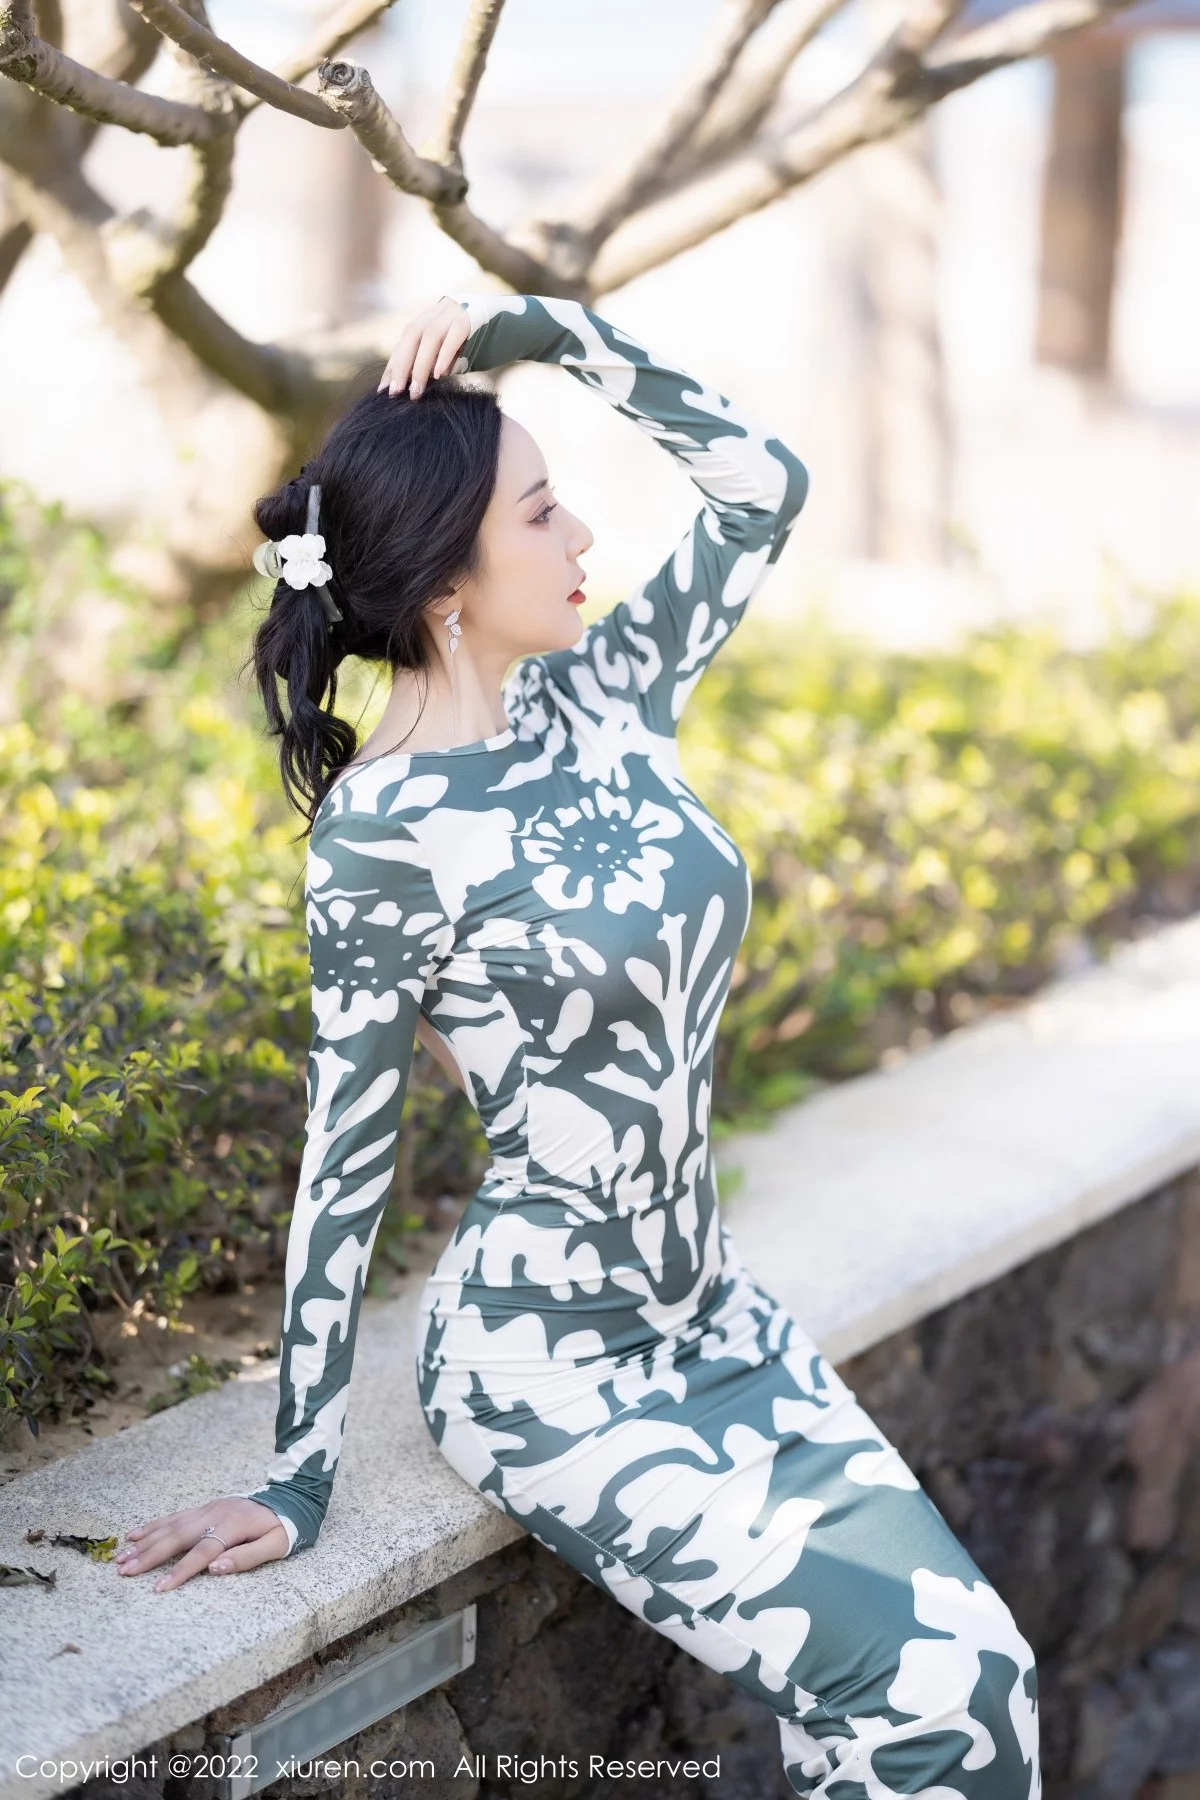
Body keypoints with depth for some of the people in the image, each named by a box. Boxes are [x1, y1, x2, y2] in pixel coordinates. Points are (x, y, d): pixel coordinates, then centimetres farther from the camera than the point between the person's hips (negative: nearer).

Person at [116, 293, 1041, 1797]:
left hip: (713, 1322, 7)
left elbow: (762, 483, 8)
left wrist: (551, 333, -2)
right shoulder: (383, 835, -17)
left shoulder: (594, 706, 2)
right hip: (543, 1362, -7)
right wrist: (294, 1481, -9)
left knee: (982, 1671, -5)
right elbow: (346, 1157, -12)